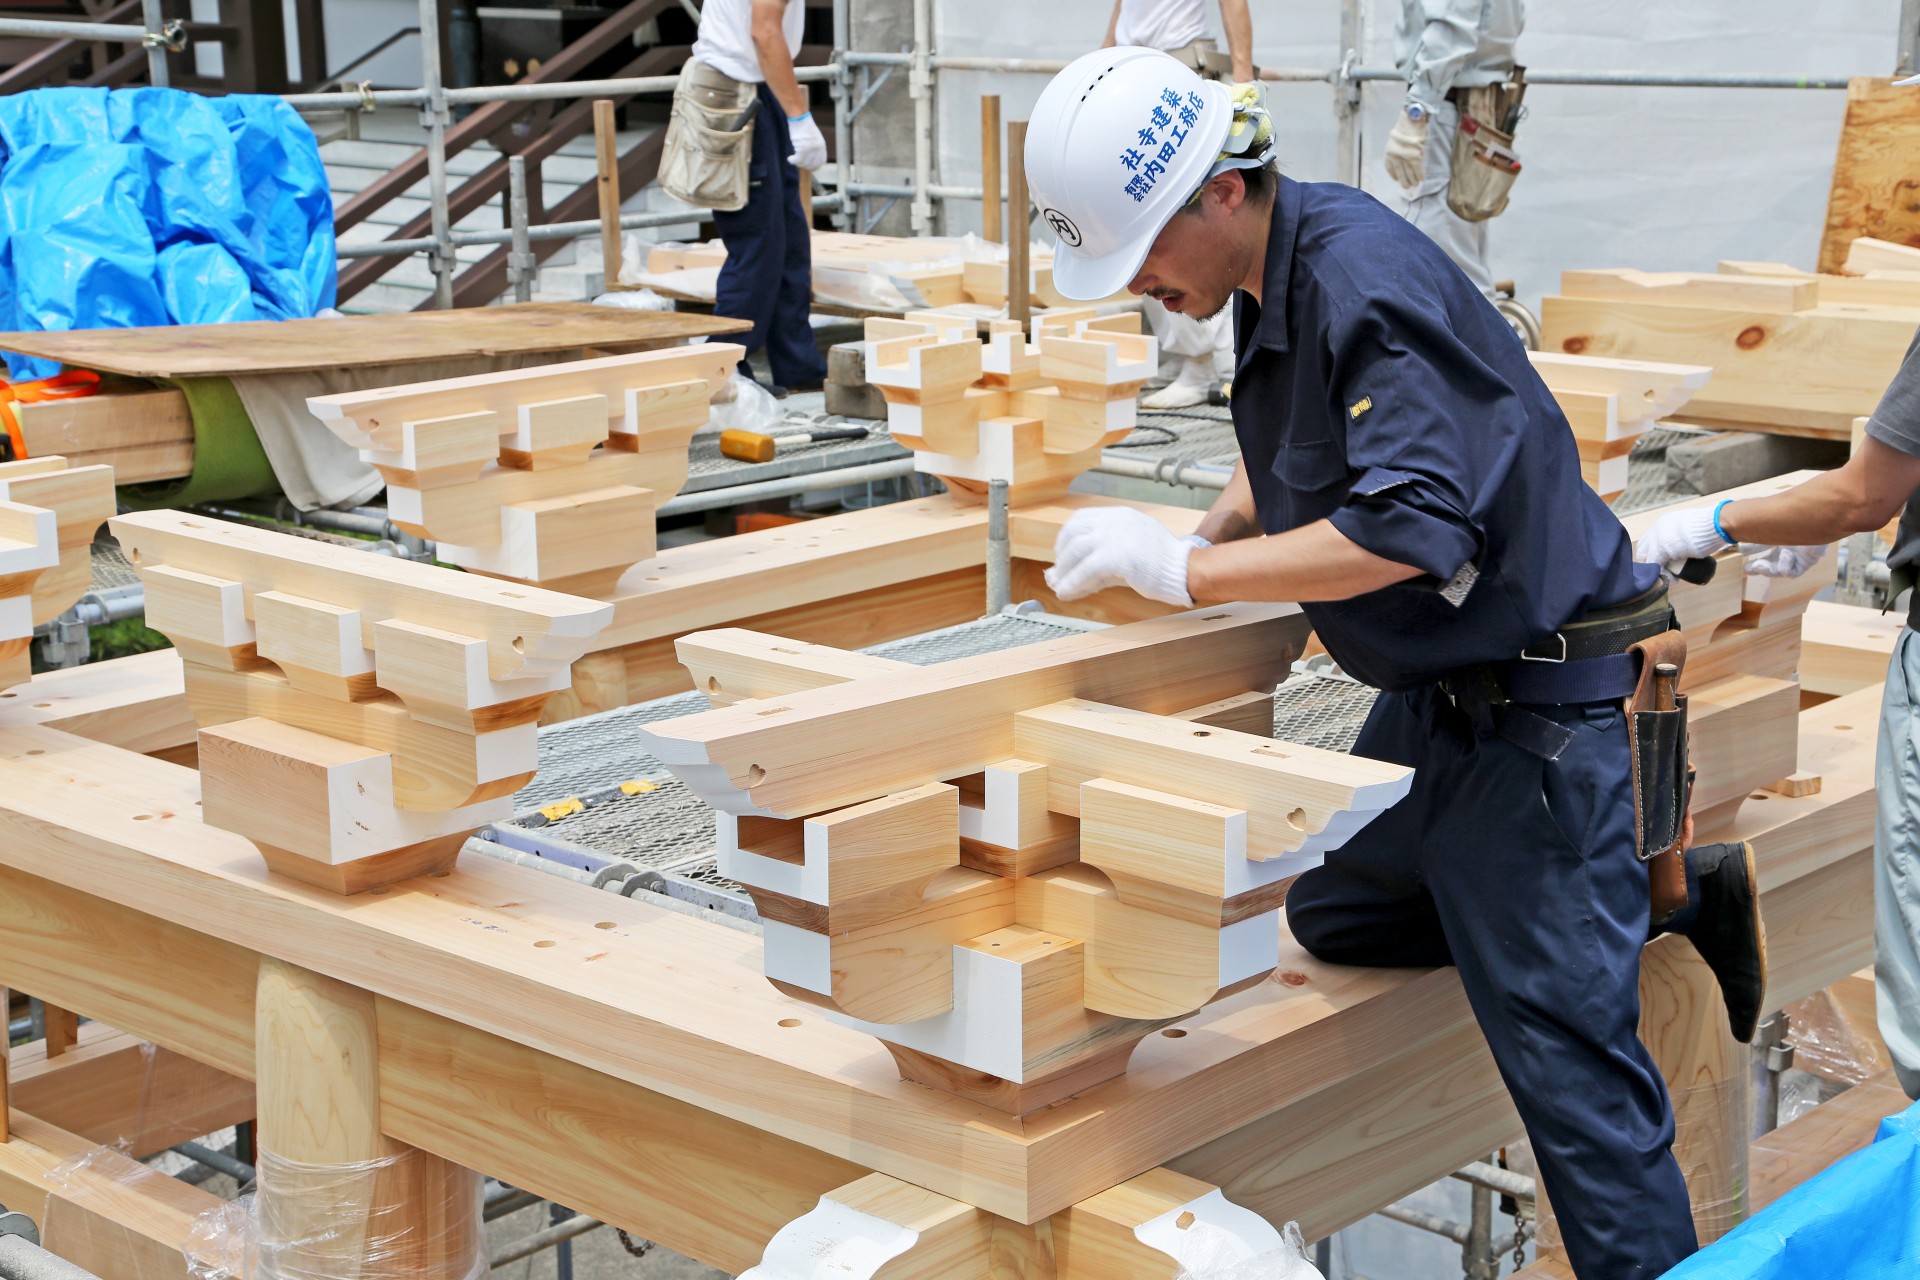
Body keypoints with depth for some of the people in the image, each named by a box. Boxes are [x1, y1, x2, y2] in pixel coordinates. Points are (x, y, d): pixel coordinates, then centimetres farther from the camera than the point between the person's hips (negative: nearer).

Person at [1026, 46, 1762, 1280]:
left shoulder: (1363, 279, -25)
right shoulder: (1275, 271, 4)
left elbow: (1413, 525, -35)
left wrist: (1184, 565, -27)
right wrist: (1219, 526, 3)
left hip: (1531, 701, -10)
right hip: (1437, 688, 10)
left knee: (1567, 1049, -6)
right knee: (1337, 914, 24)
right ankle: (1677, 892, 25)